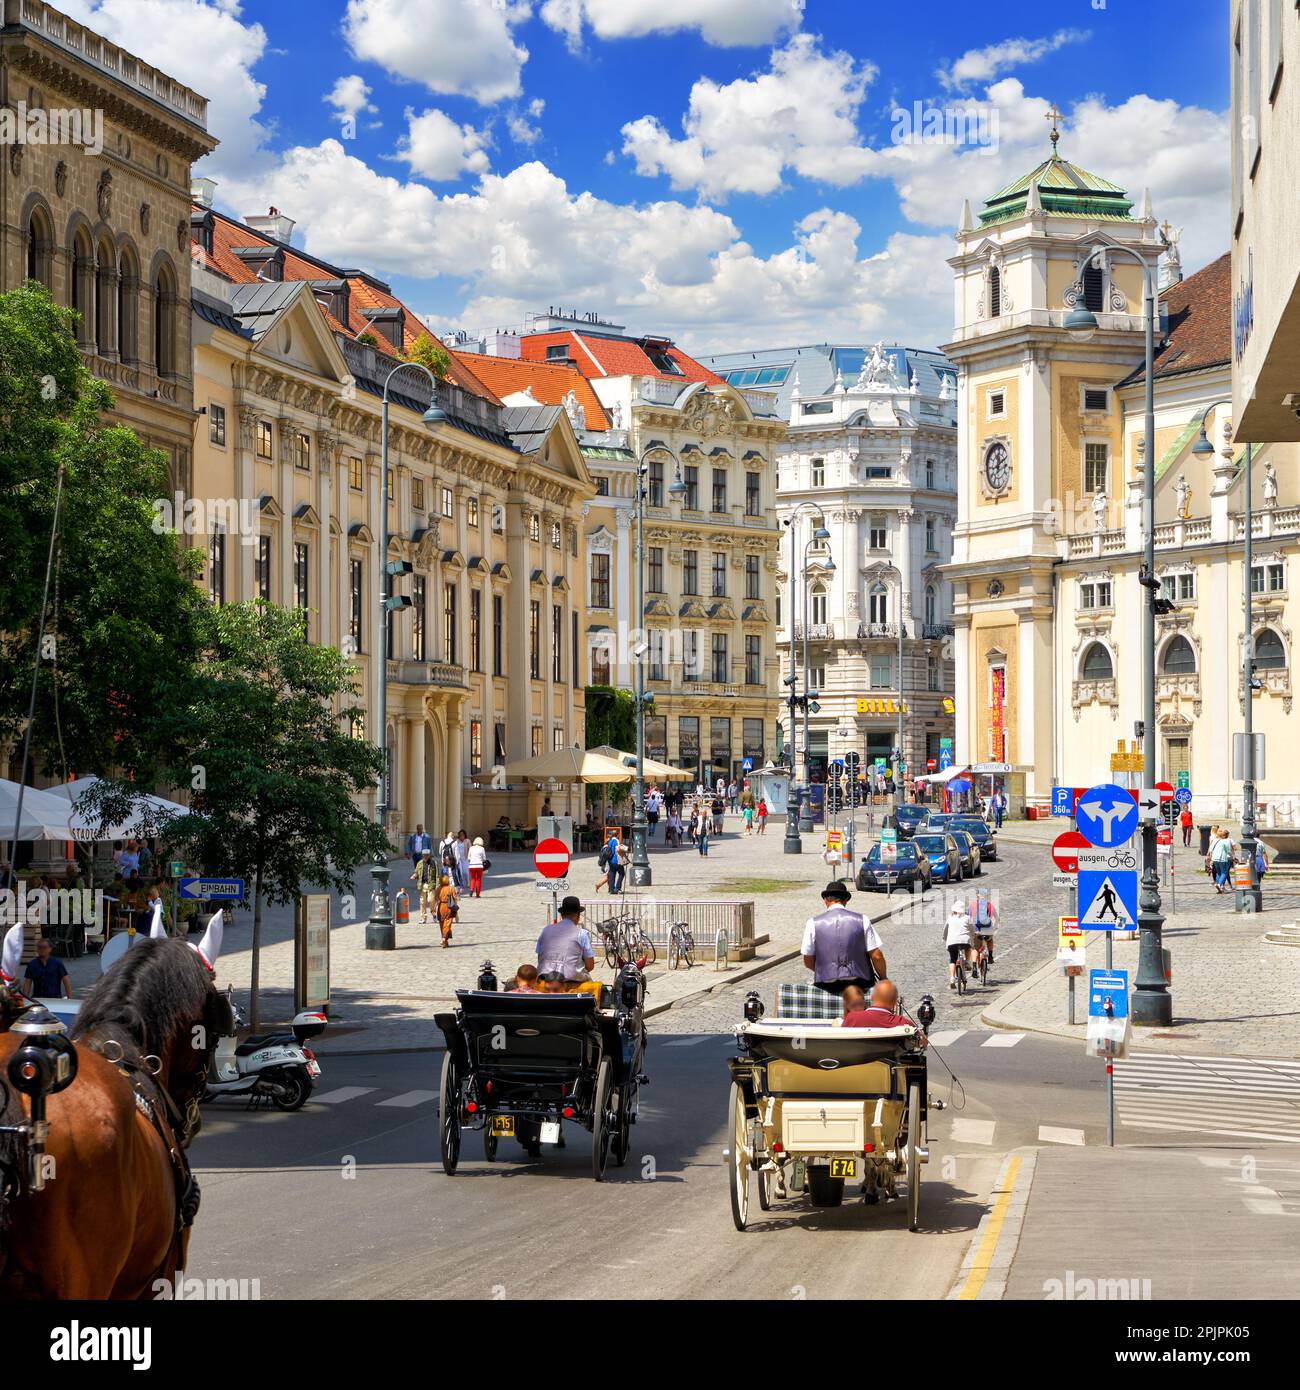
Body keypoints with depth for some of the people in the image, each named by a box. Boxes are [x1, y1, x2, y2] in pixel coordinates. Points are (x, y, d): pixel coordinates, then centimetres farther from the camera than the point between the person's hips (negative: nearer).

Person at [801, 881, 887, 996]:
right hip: (859, 984, 0)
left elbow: (808, 962, 5)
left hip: (826, 986, 0)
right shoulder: (862, 920, 1)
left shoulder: (813, 923, 0)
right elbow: (877, 956, -1)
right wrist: (884, 981, 14)